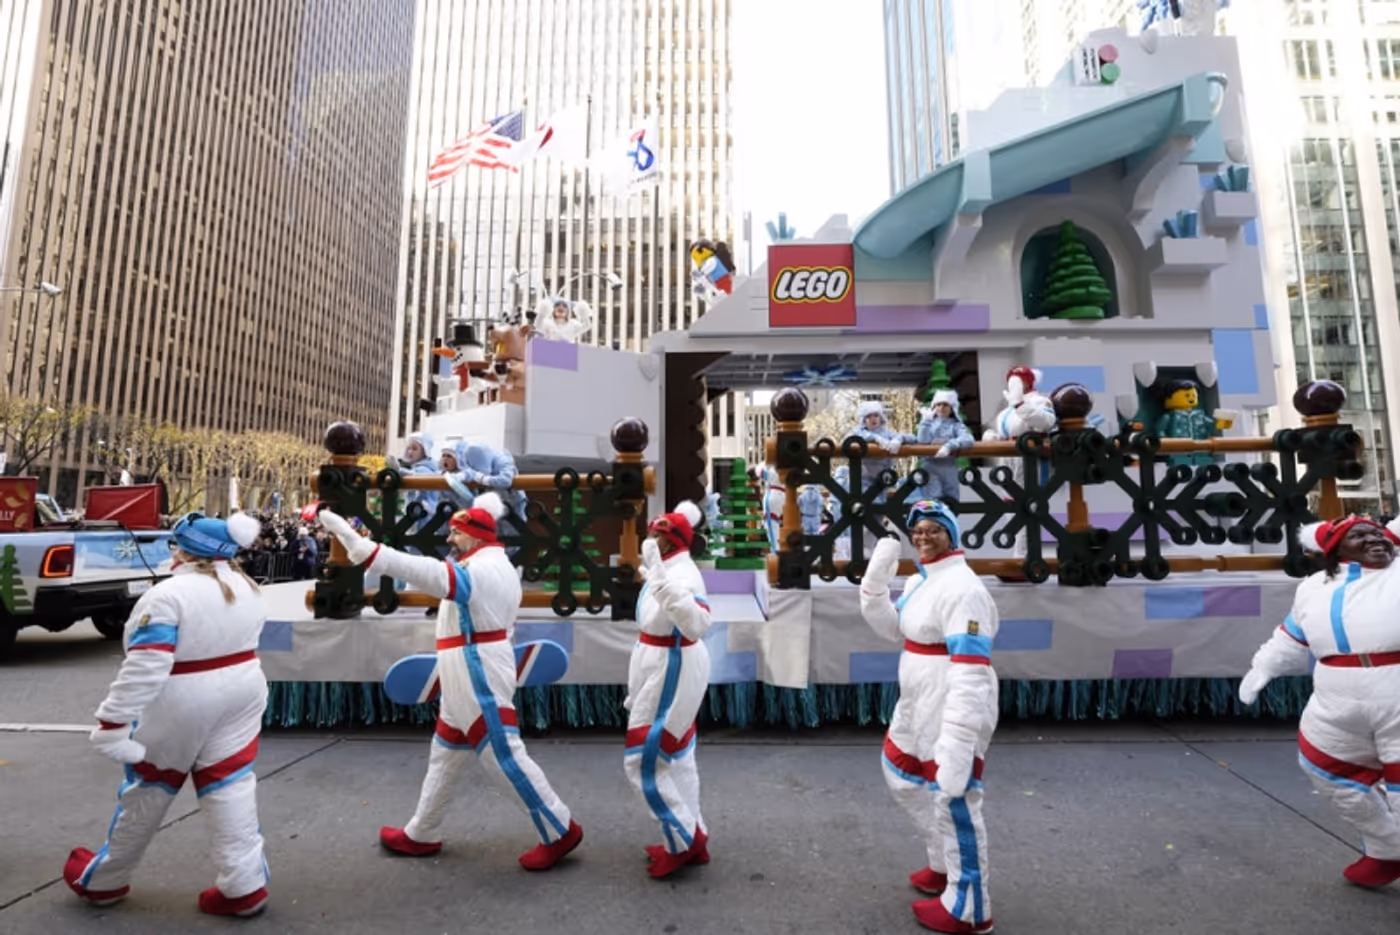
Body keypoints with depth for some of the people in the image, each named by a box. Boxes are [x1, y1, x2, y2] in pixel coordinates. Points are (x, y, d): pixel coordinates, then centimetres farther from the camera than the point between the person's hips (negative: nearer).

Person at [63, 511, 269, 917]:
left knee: (145, 793, 16)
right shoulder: (246, 589, 2)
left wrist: (113, 720, -21)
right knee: (230, 788, 10)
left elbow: (144, 666, -24)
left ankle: (102, 880, 39)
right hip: (240, 695, 5)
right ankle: (244, 885, 12)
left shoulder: (169, 594, -20)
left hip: (178, 706, -5)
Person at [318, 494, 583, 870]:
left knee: (504, 756, -4)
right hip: (471, 678, 11)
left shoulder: (480, 569, -22)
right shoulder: (495, 566, 12)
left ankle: (560, 831, 9)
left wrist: (355, 542, -36)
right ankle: (420, 835, 38)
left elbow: (421, 571, -33)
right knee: (445, 754, 21)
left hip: (478, 679, -11)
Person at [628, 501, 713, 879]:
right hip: (665, 672, 11)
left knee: (644, 761, -1)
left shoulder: (682, 574, -25)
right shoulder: (667, 570, 6)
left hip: (672, 674, -11)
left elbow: (697, 624, -43)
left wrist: (661, 582, -54)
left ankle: (684, 839, 13)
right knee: (675, 758, 19)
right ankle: (689, 840, 33)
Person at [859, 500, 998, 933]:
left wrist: (956, 734, -32)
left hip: (954, 712, -10)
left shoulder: (961, 587, -21)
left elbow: (971, 666, -27)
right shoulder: (920, 581, 9)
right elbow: (891, 627, 11)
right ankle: (944, 865, 43)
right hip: (918, 709, 10)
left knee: (953, 801, 2)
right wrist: (875, 578, -4)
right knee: (903, 780, 24)